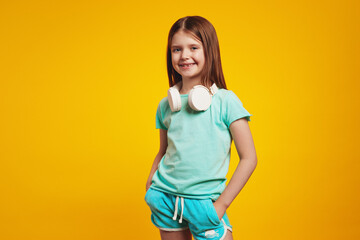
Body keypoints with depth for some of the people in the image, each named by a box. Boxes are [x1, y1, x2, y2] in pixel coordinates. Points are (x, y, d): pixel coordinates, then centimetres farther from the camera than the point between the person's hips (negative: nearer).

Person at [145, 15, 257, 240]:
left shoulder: (225, 101, -9)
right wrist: (150, 185, 2)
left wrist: (222, 203, -11)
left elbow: (249, 158, -9)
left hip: (203, 202, -3)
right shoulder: (166, 105, 4)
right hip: (166, 197, 4)